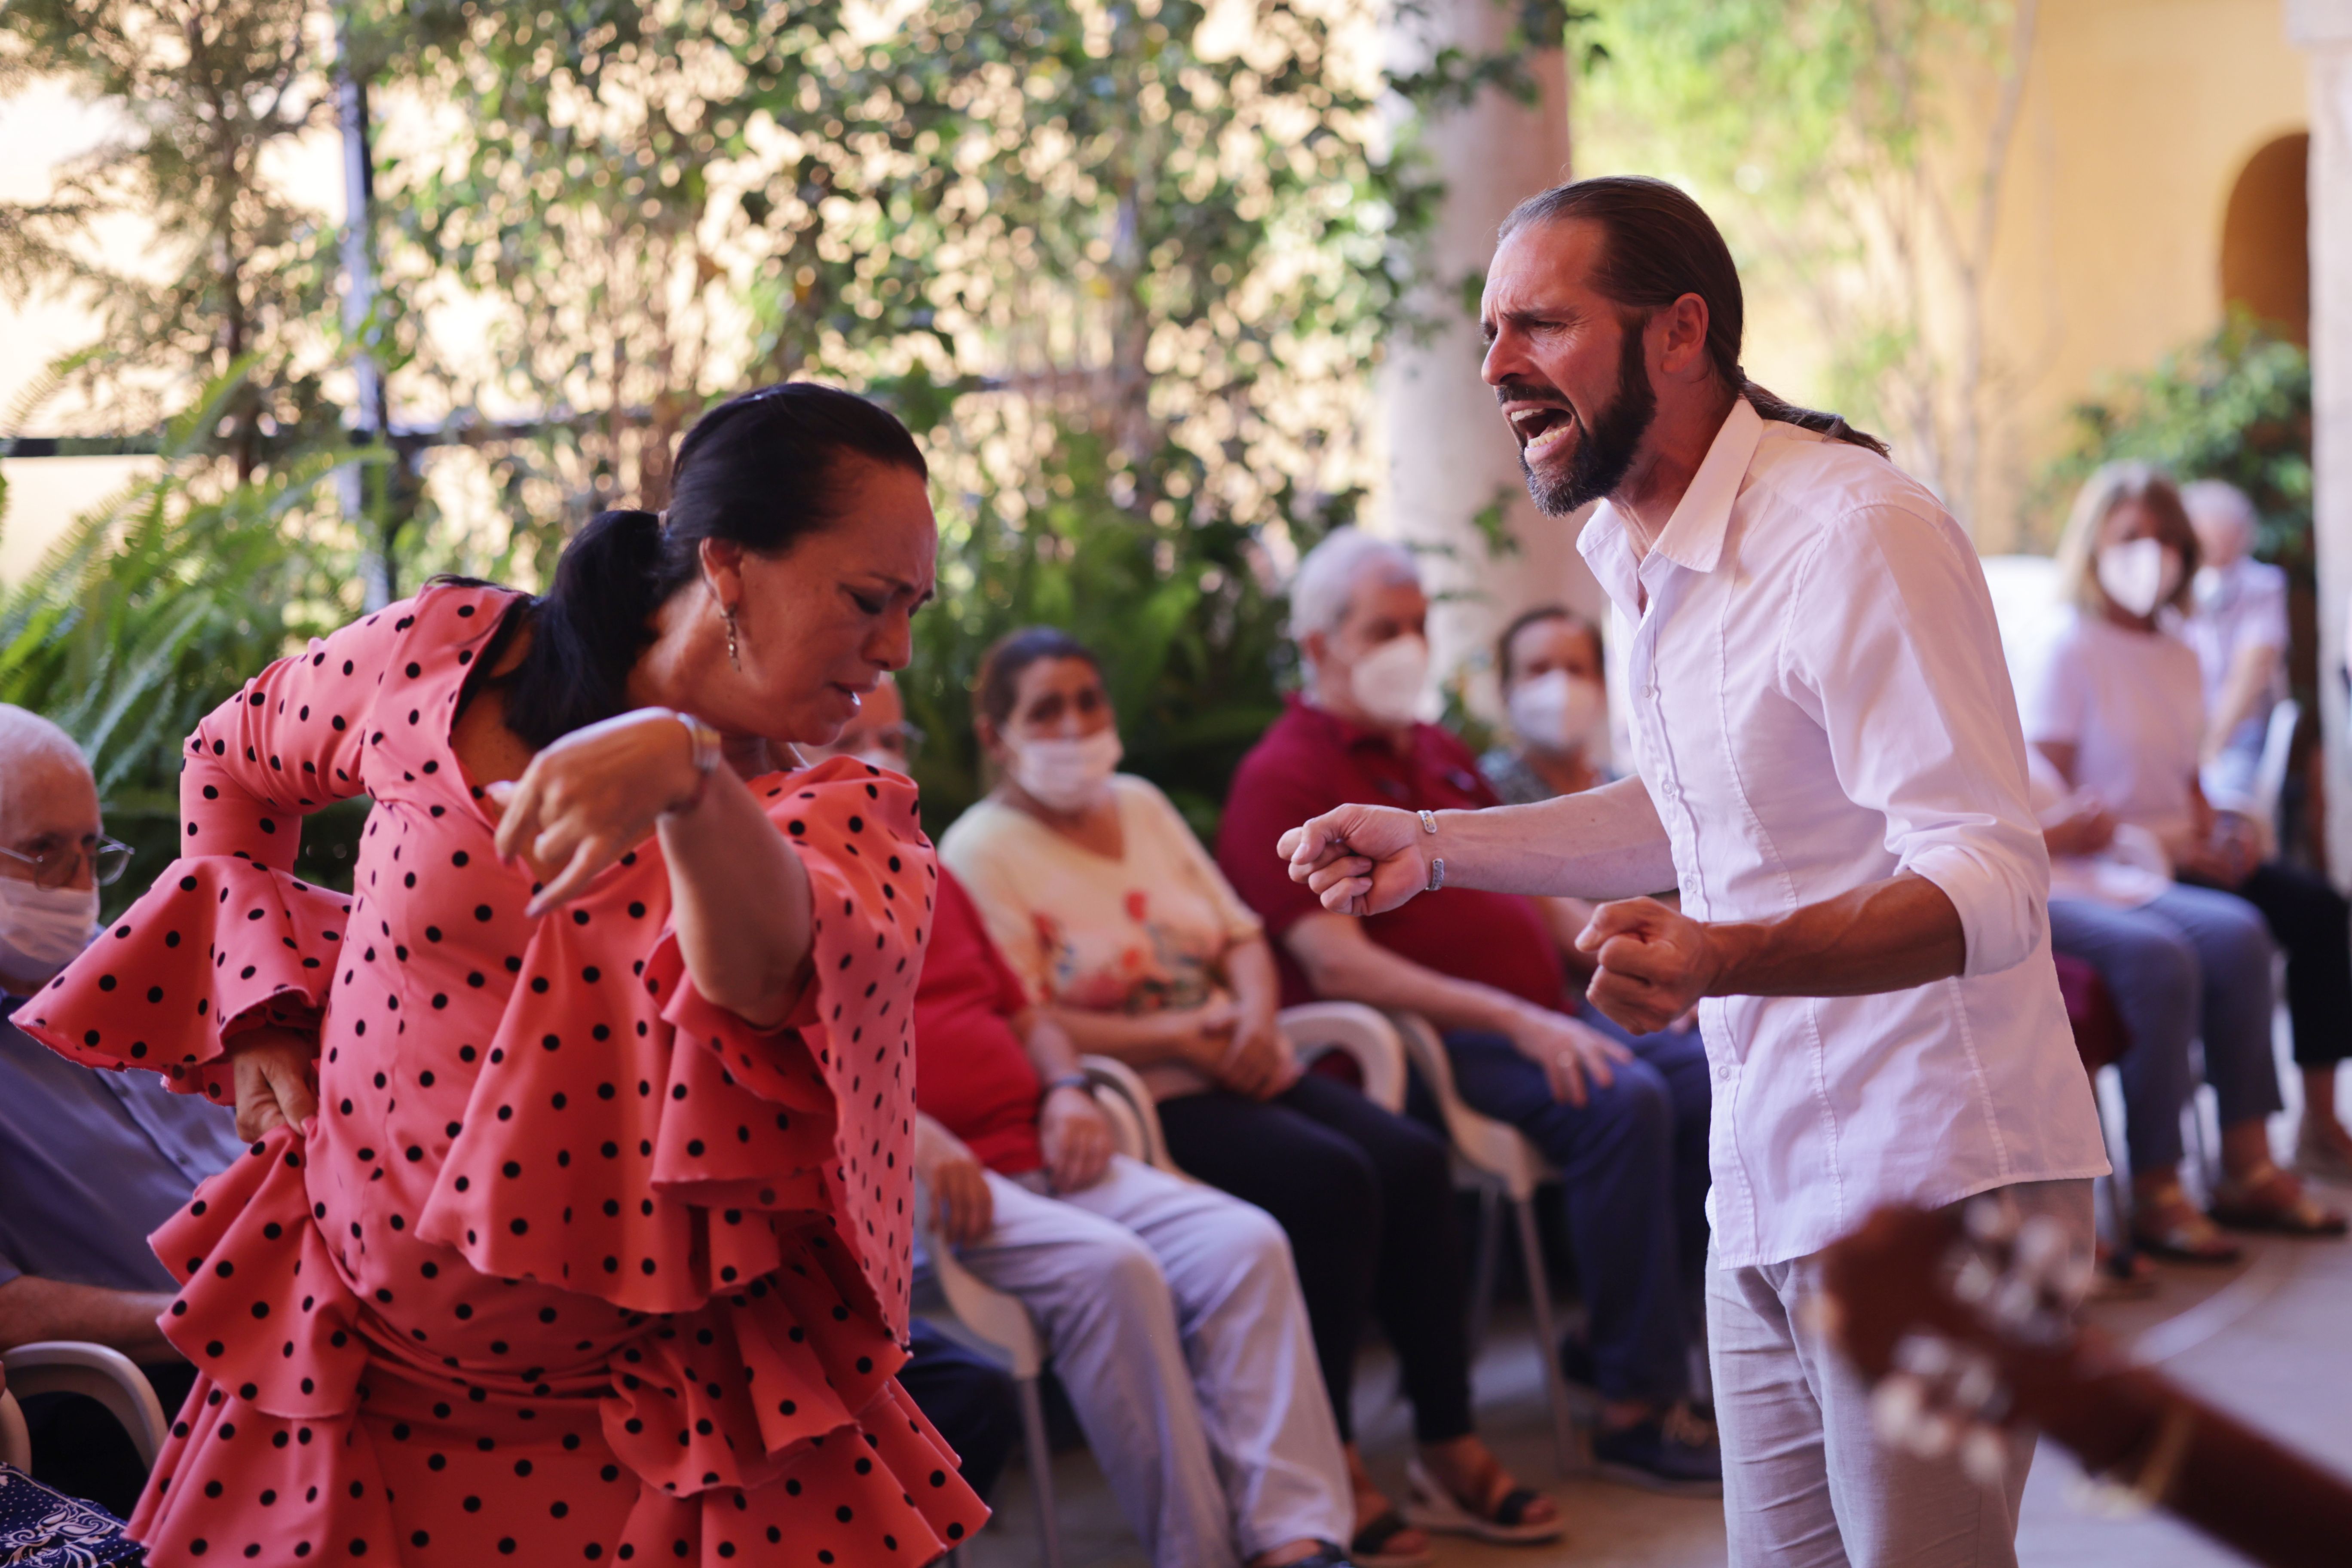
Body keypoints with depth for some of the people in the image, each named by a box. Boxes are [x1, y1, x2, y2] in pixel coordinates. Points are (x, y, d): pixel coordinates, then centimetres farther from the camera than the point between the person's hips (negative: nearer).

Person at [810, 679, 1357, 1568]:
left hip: (1038, 1157, 8)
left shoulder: (931, 880, 29)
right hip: (912, 1181, -8)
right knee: (1107, 1267, -32)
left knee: (1244, 1244, -14)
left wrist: (1066, 1089, 11)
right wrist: (903, 1128, -24)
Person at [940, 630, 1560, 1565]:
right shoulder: (981, 852, -4)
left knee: (1414, 1162, -17)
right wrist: (1174, 1039, -17)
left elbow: (1242, 935, 18)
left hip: (1235, 1067, 7)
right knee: (1330, 1183, -29)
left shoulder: (1143, 806, 18)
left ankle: (1449, 1451, -9)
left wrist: (1257, 1019, -4)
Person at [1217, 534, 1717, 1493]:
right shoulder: (1284, 780, -4)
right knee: (1622, 1104, -30)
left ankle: (1619, 1344, -1)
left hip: (1539, 1020, 8)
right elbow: (1337, 964, -16)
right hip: (1428, 1041, -8)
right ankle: (1636, 1413, -22)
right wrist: (1517, 1020, -24)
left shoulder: (1439, 756, 24)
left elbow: (1529, 893, 29)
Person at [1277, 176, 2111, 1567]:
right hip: (1768, 1192, 9)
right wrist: (1436, 848, 19)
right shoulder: (1639, 555, 10)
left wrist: (1723, 959, -42)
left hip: (1931, 1183, -9)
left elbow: (1991, 882, -26)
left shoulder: (1857, 534, -19)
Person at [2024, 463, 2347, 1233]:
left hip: (2180, 856, 8)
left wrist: (2219, 828, -1)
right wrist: (2151, 840, -20)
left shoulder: (2180, 659, 17)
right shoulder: (2071, 653, -7)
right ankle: (2247, 1171, -28)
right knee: (2238, 935, -30)